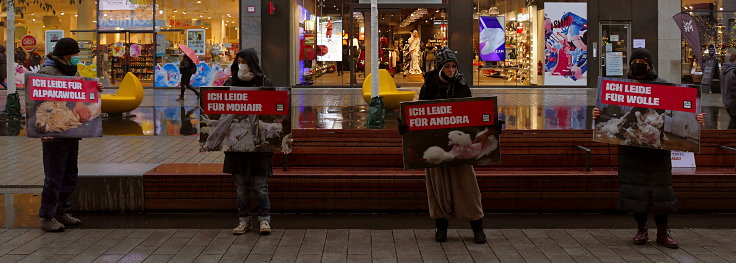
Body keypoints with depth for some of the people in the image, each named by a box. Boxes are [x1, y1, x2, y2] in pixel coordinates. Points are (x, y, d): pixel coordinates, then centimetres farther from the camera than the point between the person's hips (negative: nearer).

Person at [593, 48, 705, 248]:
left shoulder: (663, 85, 5)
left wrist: (694, 119, -8)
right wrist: (598, 114, -11)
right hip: (631, 146, 1)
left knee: (659, 185, 1)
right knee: (635, 186, 2)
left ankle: (663, 232, 9)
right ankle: (641, 229, 15)